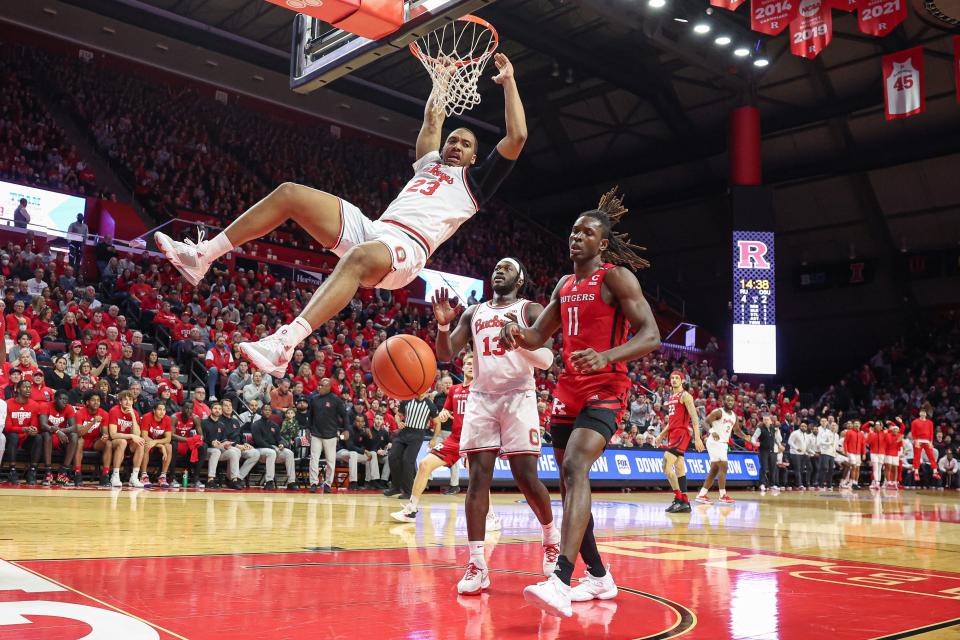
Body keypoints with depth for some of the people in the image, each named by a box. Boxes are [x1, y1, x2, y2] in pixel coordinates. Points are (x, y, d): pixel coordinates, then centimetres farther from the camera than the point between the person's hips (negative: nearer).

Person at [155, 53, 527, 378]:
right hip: (371, 229, 8)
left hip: (406, 247, -7)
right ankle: (201, 257, -7)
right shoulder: (429, 162, 34)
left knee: (359, 258, -44)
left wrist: (508, 83, 14)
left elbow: (517, 137, 8)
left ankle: (284, 345, -59)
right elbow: (431, 123, 47)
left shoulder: (473, 181, 16)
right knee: (289, 193, -5)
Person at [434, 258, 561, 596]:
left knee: (526, 477, -6)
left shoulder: (531, 311, 6)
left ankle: (551, 537, 22)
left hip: (519, 397, -3)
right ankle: (477, 564, -6)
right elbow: (446, 354, 10)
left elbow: (547, 359, -5)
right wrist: (443, 324, -9)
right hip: (481, 398, 3)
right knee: (478, 477, -7)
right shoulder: (473, 312, 17)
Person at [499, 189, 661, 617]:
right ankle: (599, 577, 26)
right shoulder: (565, 285, 16)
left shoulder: (616, 277, -6)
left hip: (604, 391, -8)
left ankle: (560, 580, -36)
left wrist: (607, 356, -34)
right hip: (568, 390, 8)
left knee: (575, 468, -28)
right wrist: (517, 333, -5)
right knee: (570, 482, 11)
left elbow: (651, 336, -15)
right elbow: (539, 335, 20)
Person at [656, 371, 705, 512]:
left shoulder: (685, 395, -7)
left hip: (682, 433, -9)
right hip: (673, 433, 9)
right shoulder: (670, 398, 19)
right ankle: (685, 502, 9)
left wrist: (697, 438, -22)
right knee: (679, 469, 7)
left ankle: (679, 499, -13)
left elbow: (695, 417, -14)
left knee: (666, 465, -18)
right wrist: (662, 434, 20)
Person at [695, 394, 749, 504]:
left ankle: (701, 495, 13)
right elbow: (705, 422, -18)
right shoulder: (718, 412, -11)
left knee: (714, 470, 8)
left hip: (723, 444, 9)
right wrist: (712, 431, -36)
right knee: (723, 466, -14)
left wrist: (745, 437, 3)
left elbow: (736, 430, 23)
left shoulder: (735, 416, 13)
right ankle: (723, 496, -10)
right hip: (715, 442, -9)